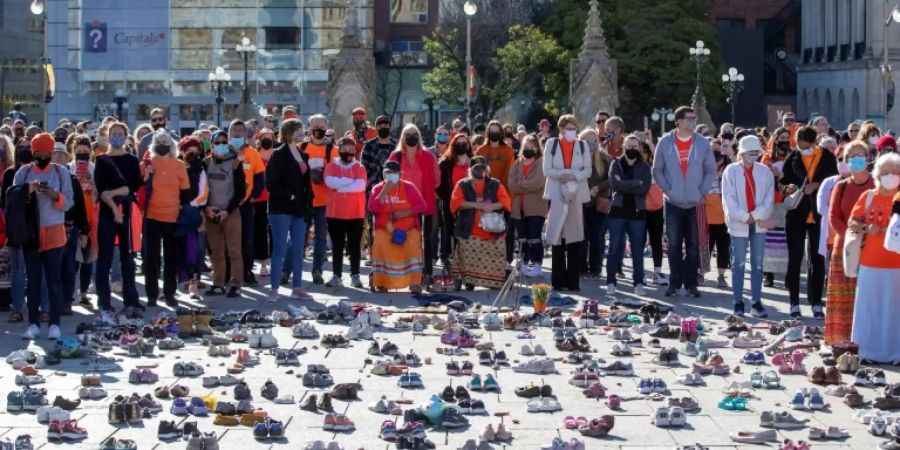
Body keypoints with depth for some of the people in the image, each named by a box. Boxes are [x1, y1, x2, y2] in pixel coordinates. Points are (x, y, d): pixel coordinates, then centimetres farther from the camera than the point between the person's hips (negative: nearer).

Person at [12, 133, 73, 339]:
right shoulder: (24, 172, 4)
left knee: (54, 279, -1)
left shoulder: (61, 172, 2)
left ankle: (54, 324, 1)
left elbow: (68, 203, -1)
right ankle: (33, 323, 8)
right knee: (33, 280, 4)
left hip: (54, 233, -1)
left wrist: (55, 195, -20)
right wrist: (28, 191, -18)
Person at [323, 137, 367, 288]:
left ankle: (355, 275, 10)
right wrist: (351, 181, -15)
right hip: (335, 213, 0)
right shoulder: (332, 166, 3)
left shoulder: (359, 167, 3)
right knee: (337, 245, 5)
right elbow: (329, 181, -15)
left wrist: (340, 186, -13)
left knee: (354, 245, 5)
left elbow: (361, 185, -14)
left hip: (356, 214, 0)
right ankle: (336, 275, 9)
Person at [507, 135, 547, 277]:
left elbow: (537, 183, -16)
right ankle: (524, 264, 17)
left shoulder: (541, 164, -2)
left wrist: (520, 185, -7)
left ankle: (537, 265, -3)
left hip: (536, 207, -5)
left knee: (534, 237, -8)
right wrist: (528, 186, -11)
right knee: (522, 238, 9)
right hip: (518, 207, 5)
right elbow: (511, 185, -1)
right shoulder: (516, 164, 12)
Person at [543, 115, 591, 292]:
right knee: (557, 237, -2)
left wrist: (574, 176, -13)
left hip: (577, 194, 1)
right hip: (556, 194, -1)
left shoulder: (582, 146, 10)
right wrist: (561, 174, -16)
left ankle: (573, 280, 2)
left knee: (575, 237, -2)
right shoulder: (551, 144, 6)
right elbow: (546, 169, 0)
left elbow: (588, 170, 5)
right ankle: (558, 280, 2)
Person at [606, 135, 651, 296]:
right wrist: (636, 183, -11)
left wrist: (624, 185, -12)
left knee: (638, 250, 4)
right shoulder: (616, 164, 6)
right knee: (615, 248, -3)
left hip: (637, 212, 1)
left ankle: (638, 283, 9)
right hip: (618, 211, -1)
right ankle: (611, 282, 0)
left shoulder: (644, 167, 8)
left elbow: (645, 188, -9)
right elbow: (614, 184, -10)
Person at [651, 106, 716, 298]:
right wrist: (667, 189, -6)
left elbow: (711, 171, 6)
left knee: (693, 245, 4)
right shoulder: (665, 142, 0)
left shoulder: (702, 143, 1)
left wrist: (702, 191, -5)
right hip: (673, 203, 0)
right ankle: (675, 283, 10)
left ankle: (691, 283, 10)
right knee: (674, 245, 3)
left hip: (695, 203, 0)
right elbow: (657, 170, 5)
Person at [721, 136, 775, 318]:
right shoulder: (731, 171, -2)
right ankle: (738, 303, 4)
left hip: (759, 223, 2)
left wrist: (756, 216, -10)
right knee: (738, 263, 0)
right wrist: (745, 217, -11)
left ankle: (756, 302, 8)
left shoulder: (764, 171, 5)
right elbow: (728, 199, -6)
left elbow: (769, 198, 1)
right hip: (739, 223, -2)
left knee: (757, 263, 4)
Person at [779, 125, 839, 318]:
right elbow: (782, 181, 6)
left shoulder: (828, 158, 0)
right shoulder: (792, 158, 0)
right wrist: (788, 188, -16)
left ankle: (816, 303, 15)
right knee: (794, 258, 2)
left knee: (818, 260, 7)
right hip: (796, 215, 0)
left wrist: (816, 185, -15)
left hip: (819, 215, 0)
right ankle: (794, 303, 10)